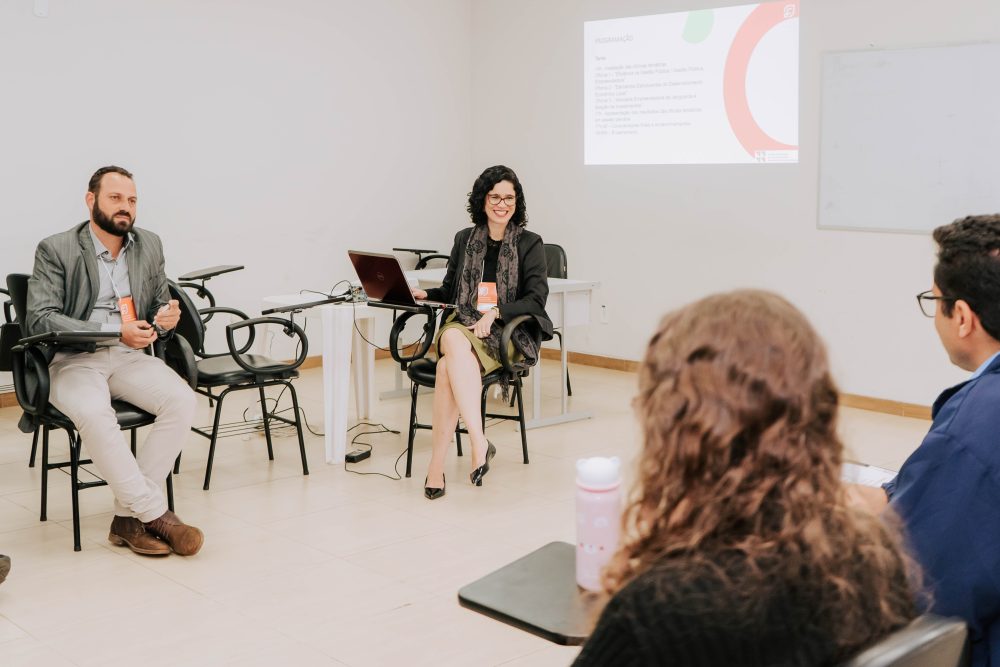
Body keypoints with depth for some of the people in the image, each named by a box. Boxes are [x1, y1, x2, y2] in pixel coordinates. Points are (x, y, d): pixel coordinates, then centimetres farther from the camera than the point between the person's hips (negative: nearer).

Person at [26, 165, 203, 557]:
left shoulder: (149, 246, 12)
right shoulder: (55, 250, -3)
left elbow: (159, 305, 20)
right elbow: (39, 319, -12)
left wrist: (165, 320, -7)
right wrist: (115, 330, -21)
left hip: (129, 356, 4)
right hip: (72, 360, -4)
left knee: (182, 399, -25)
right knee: (94, 414, -37)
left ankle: (128, 516, -20)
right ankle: (156, 515, -26)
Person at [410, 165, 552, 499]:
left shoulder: (530, 244, 6)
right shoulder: (465, 239, 17)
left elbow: (536, 299, -2)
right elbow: (450, 290, 23)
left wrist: (494, 313, -15)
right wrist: (425, 294, 2)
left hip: (505, 334, -3)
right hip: (463, 324, 3)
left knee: (449, 366, -34)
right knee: (453, 338, -37)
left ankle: (437, 464, -34)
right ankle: (479, 443, -44)